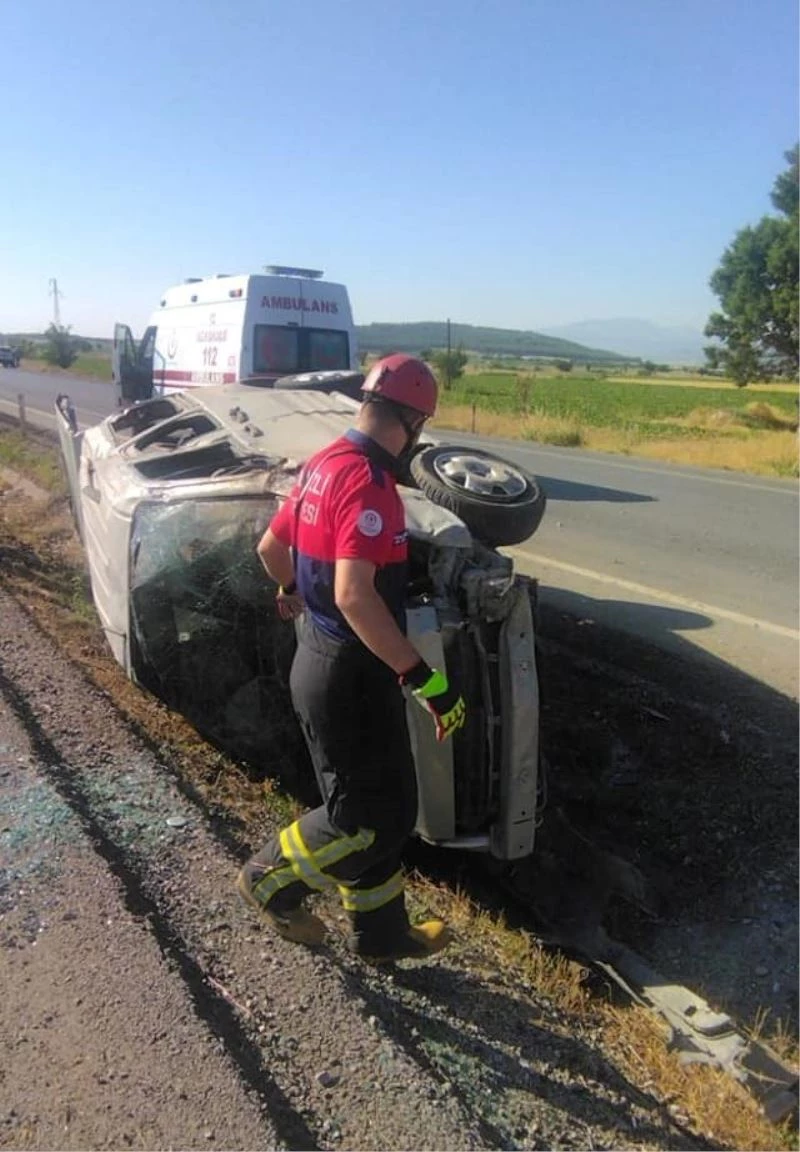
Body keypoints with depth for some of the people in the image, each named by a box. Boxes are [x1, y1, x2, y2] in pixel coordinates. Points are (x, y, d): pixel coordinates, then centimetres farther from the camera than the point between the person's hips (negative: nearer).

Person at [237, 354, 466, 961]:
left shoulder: (325, 465, 6)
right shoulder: (368, 481, -23)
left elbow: (271, 546, 19)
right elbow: (354, 596, -33)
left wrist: (294, 593, 39)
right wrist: (424, 678, -30)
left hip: (320, 658, 10)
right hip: (350, 675, -10)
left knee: (382, 806, 20)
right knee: (372, 816, 8)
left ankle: (381, 930, 35)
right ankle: (272, 878, 26)